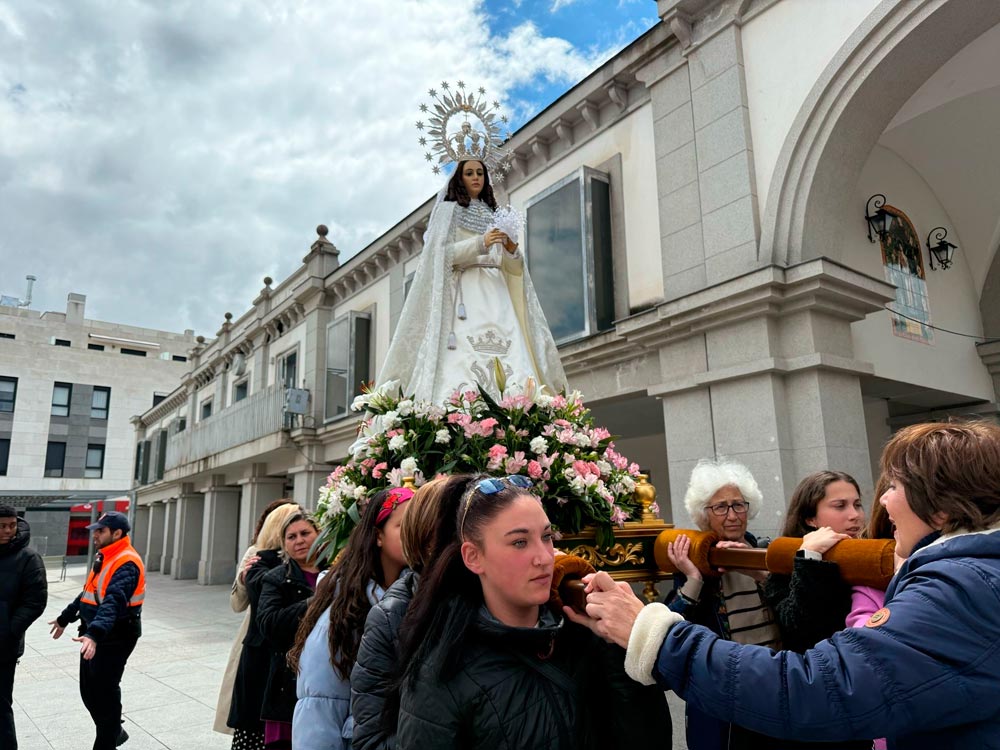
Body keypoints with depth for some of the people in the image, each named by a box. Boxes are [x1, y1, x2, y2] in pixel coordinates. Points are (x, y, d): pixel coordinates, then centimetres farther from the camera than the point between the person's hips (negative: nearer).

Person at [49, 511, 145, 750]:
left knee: (104, 693, 1)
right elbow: (88, 593, 25)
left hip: (115, 639, -10)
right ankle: (114, 731, 37)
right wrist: (65, 618, 34)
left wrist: (94, 634, -49)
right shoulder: (104, 558, 10)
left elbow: (114, 602, -37)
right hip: (94, 634, 10)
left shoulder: (127, 564, -22)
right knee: (88, 691, 19)